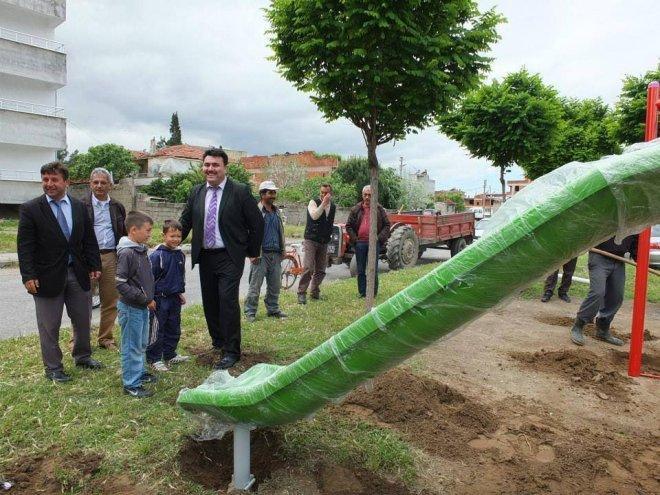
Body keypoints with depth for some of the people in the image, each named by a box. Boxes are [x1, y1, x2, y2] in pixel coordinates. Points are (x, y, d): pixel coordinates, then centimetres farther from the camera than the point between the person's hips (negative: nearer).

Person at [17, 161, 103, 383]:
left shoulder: (79, 207, 5)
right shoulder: (30, 209, -6)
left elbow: (89, 239, 9)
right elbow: (25, 246, -8)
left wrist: (94, 266, 3)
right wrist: (28, 276, -14)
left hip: (78, 273, 4)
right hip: (48, 276, -3)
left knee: (83, 320, 15)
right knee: (49, 326, 7)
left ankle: (82, 356, 36)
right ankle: (53, 368, 22)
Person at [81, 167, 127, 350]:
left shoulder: (117, 207, 12)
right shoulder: (81, 205, 1)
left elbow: (124, 233, 16)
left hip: (111, 257, 3)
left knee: (110, 301, 8)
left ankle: (105, 338, 21)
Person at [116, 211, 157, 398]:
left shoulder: (141, 249, 7)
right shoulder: (126, 253, -20)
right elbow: (120, 284, -23)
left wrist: (149, 298, 10)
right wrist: (144, 299, -20)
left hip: (143, 306, 8)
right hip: (131, 307, -8)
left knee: (142, 344, 20)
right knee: (132, 346, 2)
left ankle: (139, 372, 36)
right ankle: (131, 384, 13)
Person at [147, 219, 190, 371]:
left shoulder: (180, 254, 6)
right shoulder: (157, 255, -16)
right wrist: (151, 298, -12)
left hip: (174, 298, 7)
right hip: (159, 299, -7)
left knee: (174, 329, 15)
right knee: (157, 330, 2)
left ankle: (170, 355, 29)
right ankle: (154, 359, 14)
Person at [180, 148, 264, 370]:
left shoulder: (240, 191, -8)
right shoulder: (196, 193, 7)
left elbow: (257, 223, -3)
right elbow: (185, 222, 14)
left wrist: (252, 252, 1)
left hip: (230, 257, -5)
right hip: (205, 257, 5)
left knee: (228, 301, -11)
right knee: (209, 302, 13)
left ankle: (231, 351, 2)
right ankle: (218, 340, 33)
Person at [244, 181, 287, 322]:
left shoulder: (277, 211, 16)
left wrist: (282, 250, 17)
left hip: (275, 254, 7)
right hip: (261, 254, -7)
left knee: (275, 285, 12)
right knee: (255, 285, -2)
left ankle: (273, 309, 25)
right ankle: (250, 312, 6)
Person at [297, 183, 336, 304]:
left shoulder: (333, 207, 11)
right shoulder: (313, 202, -5)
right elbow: (314, 216, -25)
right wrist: (324, 203, -27)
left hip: (324, 243, 5)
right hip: (311, 240, -5)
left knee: (321, 270, 8)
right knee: (308, 268, -14)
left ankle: (314, 292, 22)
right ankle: (301, 293, -7)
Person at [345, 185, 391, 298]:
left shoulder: (379, 209, 5)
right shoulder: (356, 209, 6)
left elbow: (387, 225, 6)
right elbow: (349, 226, 9)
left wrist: (380, 238, -6)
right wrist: (354, 239, -2)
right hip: (360, 243, 2)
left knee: (373, 270, 2)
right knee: (360, 270, 7)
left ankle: (373, 293, 11)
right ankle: (362, 293, 16)